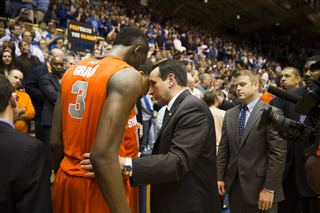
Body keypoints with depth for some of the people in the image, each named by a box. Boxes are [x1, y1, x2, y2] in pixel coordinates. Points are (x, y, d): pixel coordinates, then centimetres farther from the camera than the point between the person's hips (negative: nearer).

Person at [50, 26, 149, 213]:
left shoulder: (74, 70, 5)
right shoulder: (128, 76, -16)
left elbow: (55, 142, 7)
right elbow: (103, 156, -28)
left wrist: (64, 178, 19)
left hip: (65, 180, 7)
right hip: (96, 187, -6)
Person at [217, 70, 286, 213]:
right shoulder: (229, 115, 8)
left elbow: (278, 153, -13)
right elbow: (223, 148, 9)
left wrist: (269, 189, -15)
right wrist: (220, 177, 4)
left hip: (259, 187, -5)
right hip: (234, 185, 5)